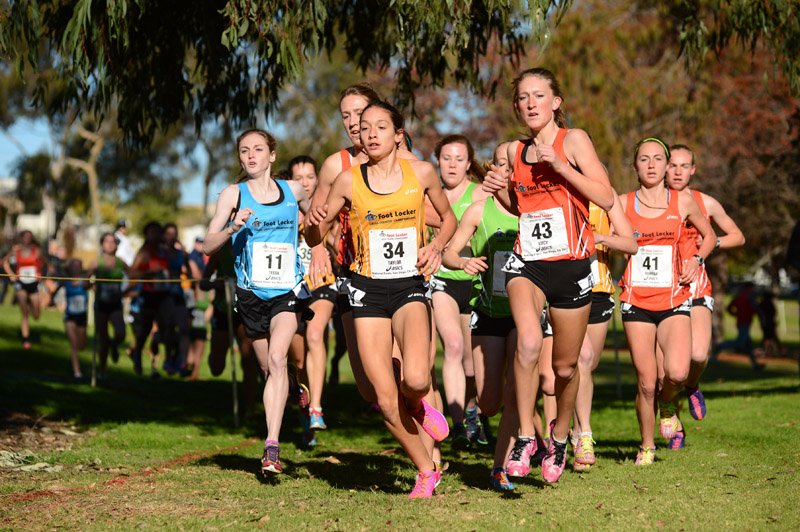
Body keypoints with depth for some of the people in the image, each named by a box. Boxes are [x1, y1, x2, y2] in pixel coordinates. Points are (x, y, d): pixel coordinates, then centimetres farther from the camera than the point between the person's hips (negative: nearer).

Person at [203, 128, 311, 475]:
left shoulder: (292, 191, 5)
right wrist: (232, 228, -21)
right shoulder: (233, 194, 1)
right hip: (251, 292, 1)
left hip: (287, 290, -1)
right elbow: (207, 246, -3)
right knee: (269, 369, 8)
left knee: (277, 359, -21)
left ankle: (272, 446, -25)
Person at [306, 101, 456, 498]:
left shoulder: (421, 173, -1)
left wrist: (436, 246, -4)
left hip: (410, 287, -1)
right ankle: (426, 472, 19)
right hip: (367, 290, 1)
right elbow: (314, 239, 7)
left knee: (414, 379, -27)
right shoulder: (349, 180, -1)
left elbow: (449, 218, 16)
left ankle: (423, 399, 11)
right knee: (387, 401, -3)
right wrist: (315, 222, -16)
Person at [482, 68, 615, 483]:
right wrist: (500, 191, 5)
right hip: (527, 262, 2)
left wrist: (558, 164, -18)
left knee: (565, 366, 9)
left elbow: (606, 198, -12)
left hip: (570, 265, -2)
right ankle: (525, 435, -16)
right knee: (528, 341, -27)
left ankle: (560, 432, 37)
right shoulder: (515, 152, 10)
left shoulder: (573, 140, -4)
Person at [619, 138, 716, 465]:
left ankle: (667, 405, 15)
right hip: (636, 303, 0)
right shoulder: (622, 204, 3)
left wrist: (696, 260, 3)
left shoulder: (683, 203, 4)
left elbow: (709, 236, 19)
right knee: (646, 384, -4)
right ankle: (646, 446, 18)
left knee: (677, 373, -20)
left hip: (674, 300, 0)